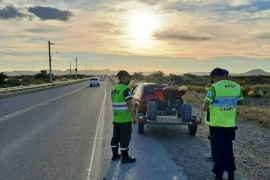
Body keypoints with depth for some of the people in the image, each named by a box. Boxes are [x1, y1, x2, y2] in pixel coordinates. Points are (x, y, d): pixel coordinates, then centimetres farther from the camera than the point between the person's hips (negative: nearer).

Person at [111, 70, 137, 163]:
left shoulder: (114, 89, 10)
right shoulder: (126, 89, -16)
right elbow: (129, 104, -20)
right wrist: (133, 117, -14)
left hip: (116, 118, 8)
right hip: (125, 119, -8)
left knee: (116, 136, 16)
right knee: (125, 138, 2)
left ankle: (115, 155, 27)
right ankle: (125, 157, 10)